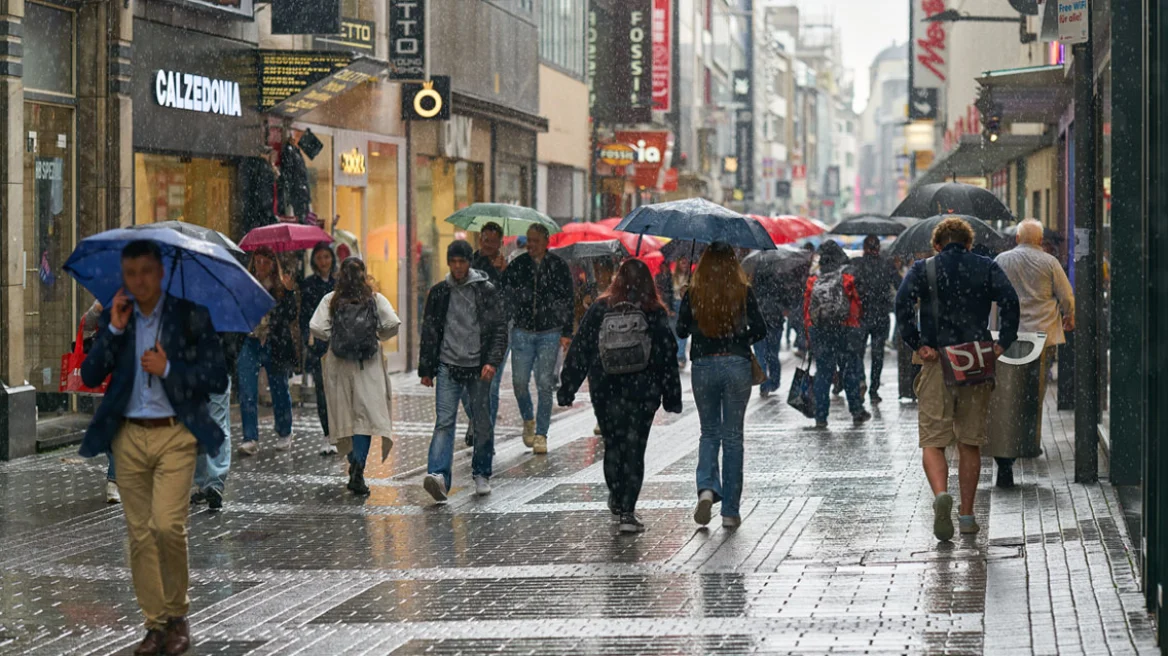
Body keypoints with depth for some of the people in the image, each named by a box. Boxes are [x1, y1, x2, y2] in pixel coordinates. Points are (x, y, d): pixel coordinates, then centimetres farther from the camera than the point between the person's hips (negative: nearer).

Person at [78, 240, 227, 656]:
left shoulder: (191, 316, -2)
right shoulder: (114, 318, 7)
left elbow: (218, 379, -2)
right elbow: (90, 376, 2)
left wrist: (168, 368, -14)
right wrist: (114, 330, -9)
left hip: (174, 434, -3)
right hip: (128, 437, 3)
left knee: (168, 525, -17)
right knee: (139, 533, 3)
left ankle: (178, 615, 2)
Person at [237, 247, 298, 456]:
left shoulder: (281, 287, 2)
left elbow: (291, 317, -7)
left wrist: (289, 292, -17)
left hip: (276, 345, -1)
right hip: (250, 343, 1)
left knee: (279, 391, 11)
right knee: (247, 393, -8)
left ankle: (284, 435, 27)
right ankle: (250, 439, -6)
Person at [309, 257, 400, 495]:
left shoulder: (330, 300, 1)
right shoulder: (376, 299, 0)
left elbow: (316, 328, -8)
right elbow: (393, 324, -9)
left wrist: (333, 338, 10)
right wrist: (378, 337, 10)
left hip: (339, 364, 1)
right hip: (369, 365, -1)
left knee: (345, 415, 13)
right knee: (366, 413, -4)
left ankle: (354, 464, 22)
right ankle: (359, 465, -20)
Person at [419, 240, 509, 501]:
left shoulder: (486, 291, 1)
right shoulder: (438, 293, 9)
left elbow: (500, 329, -2)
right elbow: (429, 332, 15)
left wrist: (492, 361, -14)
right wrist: (426, 369, 14)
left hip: (478, 368, -1)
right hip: (448, 366, 1)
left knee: (483, 423, 7)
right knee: (444, 421, -12)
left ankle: (481, 474, 23)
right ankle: (438, 476, -23)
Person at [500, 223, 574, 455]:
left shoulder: (558, 266, 1)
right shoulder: (518, 265, 5)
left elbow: (568, 301, 3)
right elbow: (504, 293, 11)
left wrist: (567, 332, -1)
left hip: (550, 333, -2)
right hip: (522, 332, 2)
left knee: (545, 384, -4)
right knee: (519, 381, -3)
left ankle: (541, 434, 4)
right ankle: (528, 420, 24)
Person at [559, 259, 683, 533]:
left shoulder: (599, 309, -1)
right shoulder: (655, 313, -3)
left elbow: (579, 351, 1)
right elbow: (668, 356, 0)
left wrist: (567, 388, 7)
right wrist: (672, 397, 7)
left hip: (605, 391, 1)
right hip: (643, 393, -1)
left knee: (612, 445, 18)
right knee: (635, 449, 2)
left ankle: (617, 499, 34)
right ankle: (627, 512, -5)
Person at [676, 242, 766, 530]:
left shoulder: (693, 294, -3)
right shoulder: (743, 292, -5)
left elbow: (682, 330, 3)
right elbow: (760, 330, -4)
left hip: (703, 366, 1)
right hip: (736, 365, 0)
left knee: (709, 433, 16)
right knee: (732, 436, 7)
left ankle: (707, 488, -11)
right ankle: (730, 511, 8)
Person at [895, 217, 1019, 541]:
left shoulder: (923, 269, 5)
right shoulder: (987, 268, 8)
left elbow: (903, 302, -11)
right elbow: (1009, 300, -8)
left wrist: (916, 345, -10)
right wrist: (1003, 343, -6)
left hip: (936, 361, -2)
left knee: (933, 441, 1)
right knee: (970, 442, 11)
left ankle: (941, 494, -25)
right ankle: (967, 514, 13)